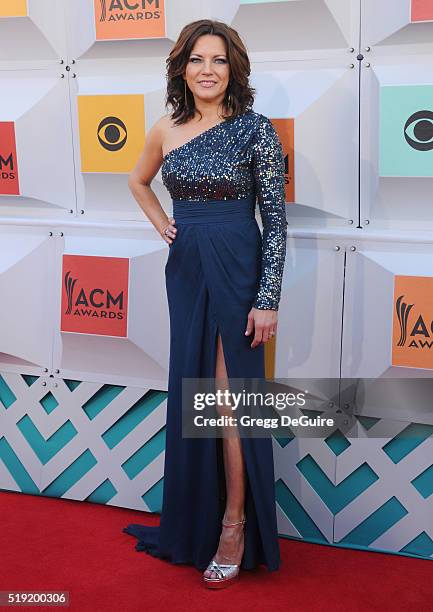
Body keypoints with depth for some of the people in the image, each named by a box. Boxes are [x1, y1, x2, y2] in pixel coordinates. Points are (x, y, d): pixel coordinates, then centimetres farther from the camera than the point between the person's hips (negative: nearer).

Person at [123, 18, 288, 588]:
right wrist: (163, 225, 10)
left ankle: (235, 527, 12)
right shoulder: (166, 130, 6)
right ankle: (195, 521, 28)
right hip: (185, 271, 5)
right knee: (190, 395, 12)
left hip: (236, 271, -5)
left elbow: (276, 218, -10)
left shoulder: (255, 129, -9)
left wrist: (268, 299, -15)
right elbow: (139, 181, 26)